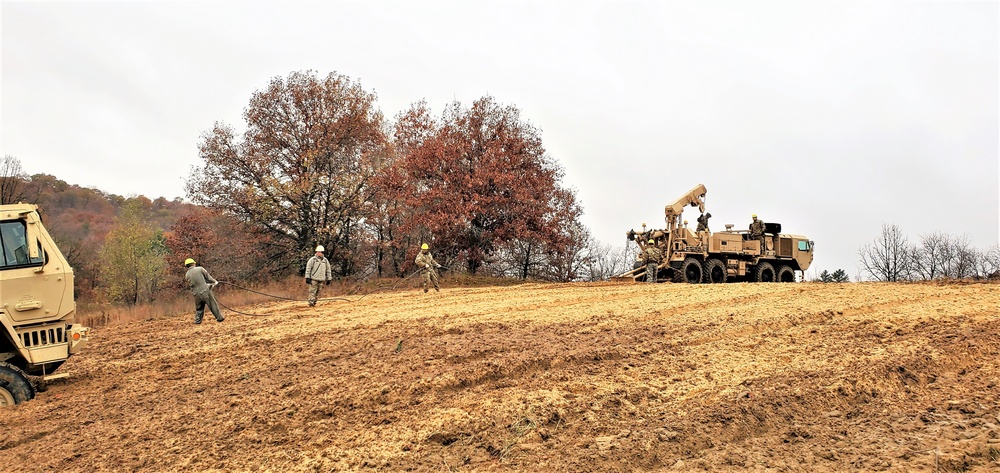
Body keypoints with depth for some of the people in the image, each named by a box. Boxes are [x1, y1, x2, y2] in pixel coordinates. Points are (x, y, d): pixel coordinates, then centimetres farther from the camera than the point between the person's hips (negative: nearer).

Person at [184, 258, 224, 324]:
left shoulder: (187, 275, 5)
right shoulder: (200, 269, -6)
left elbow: (189, 285, 11)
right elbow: (208, 277, 1)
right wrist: (214, 281, 18)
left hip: (196, 294, 4)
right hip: (205, 291, -4)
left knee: (199, 308, 19)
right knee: (213, 305, 5)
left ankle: (197, 320, 18)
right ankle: (219, 317, 9)